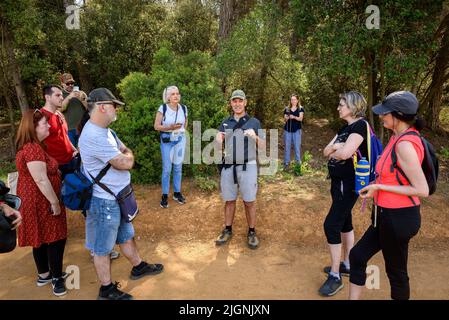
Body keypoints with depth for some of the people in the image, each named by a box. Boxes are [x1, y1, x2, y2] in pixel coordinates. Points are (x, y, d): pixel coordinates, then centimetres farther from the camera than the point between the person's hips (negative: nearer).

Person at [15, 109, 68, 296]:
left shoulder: (30, 146, 11)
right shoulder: (33, 149, -24)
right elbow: (41, 180, -26)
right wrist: (55, 202, -21)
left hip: (38, 201, 10)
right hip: (41, 202, -10)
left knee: (42, 238, 19)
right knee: (55, 238, 2)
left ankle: (43, 275, 33)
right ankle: (56, 278, 15)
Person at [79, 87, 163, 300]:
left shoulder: (105, 130, 7)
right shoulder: (94, 136, -27)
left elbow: (125, 150, 13)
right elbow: (126, 163, -26)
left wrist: (123, 155, -9)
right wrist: (127, 156, -3)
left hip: (118, 197, 9)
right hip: (105, 202, -9)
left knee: (126, 235, 26)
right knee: (103, 248, 10)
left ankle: (138, 267, 46)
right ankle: (106, 290, 27)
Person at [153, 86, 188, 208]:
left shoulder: (184, 108, 1)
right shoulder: (163, 108, -9)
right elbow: (156, 126, -9)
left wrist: (181, 130, 9)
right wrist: (170, 127, -22)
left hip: (180, 140, 3)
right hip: (167, 140, -3)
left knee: (178, 167, 11)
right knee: (166, 168, 0)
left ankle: (177, 193, 24)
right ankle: (165, 195, 12)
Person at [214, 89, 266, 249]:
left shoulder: (254, 122, 1)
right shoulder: (225, 123, 9)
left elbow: (263, 146, 0)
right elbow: (219, 144, 3)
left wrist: (255, 137, -21)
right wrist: (218, 139, -21)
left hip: (247, 166, -2)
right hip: (228, 166, 3)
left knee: (249, 201, 5)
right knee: (229, 200, 12)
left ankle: (252, 232, 19)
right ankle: (227, 230, 26)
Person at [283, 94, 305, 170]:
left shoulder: (300, 109, 4)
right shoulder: (287, 109, 8)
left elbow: (300, 118, -10)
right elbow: (284, 119, 4)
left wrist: (294, 117, -29)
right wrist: (287, 118, -20)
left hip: (296, 130, -1)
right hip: (287, 130, 2)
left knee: (297, 146, -2)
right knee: (287, 146, 3)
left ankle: (298, 162, 7)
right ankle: (286, 163, 10)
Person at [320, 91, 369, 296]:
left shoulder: (360, 125, -16)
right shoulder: (344, 128, 13)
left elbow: (345, 153, -28)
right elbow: (326, 151, 7)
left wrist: (334, 151, -6)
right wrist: (335, 146, -15)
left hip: (349, 184, -10)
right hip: (338, 181, 10)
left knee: (331, 225, -9)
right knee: (344, 222, 17)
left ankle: (335, 276, 2)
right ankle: (347, 265, 32)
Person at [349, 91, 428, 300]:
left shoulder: (405, 145, -23)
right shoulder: (399, 137, 4)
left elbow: (422, 189, -23)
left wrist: (378, 187, -19)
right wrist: (377, 188, 7)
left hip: (398, 218, -9)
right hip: (388, 215, 9)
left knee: (396, 271, 12)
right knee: (357, 256, 15)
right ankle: (354, 297, 29)